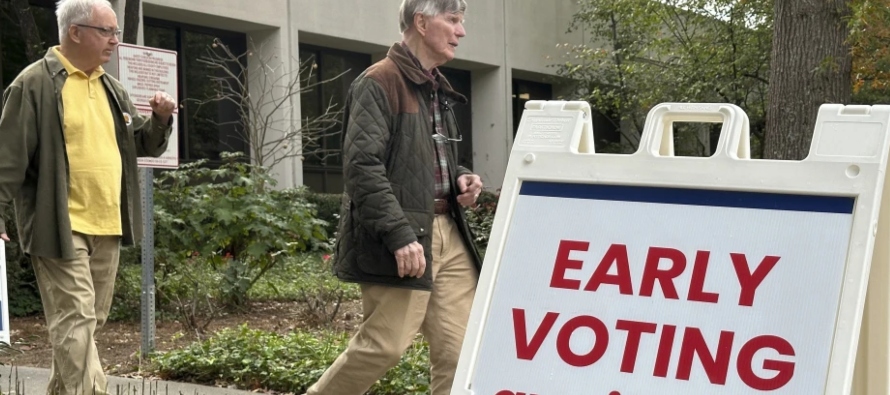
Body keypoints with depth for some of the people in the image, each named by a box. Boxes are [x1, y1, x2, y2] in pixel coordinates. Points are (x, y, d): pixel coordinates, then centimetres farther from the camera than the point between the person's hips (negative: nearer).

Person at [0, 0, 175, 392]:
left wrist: (160, 119, 0)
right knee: (76, 318, -11)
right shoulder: (35, 83, -7)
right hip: (60, 227, -7)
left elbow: (145, 145, 21)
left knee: (90, 320, 13)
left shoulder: (111, 88, 15)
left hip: (106, 227, 8)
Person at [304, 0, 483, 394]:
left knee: (458, 348, 3)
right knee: (385, 344, -7)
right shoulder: (379, 83, -9)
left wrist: (459, 178, 7)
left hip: (448, 230, 8)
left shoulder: (437, 88, 18)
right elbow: (362, 167, -17)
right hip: (400, 238, -8)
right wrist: (400, 235, -23)